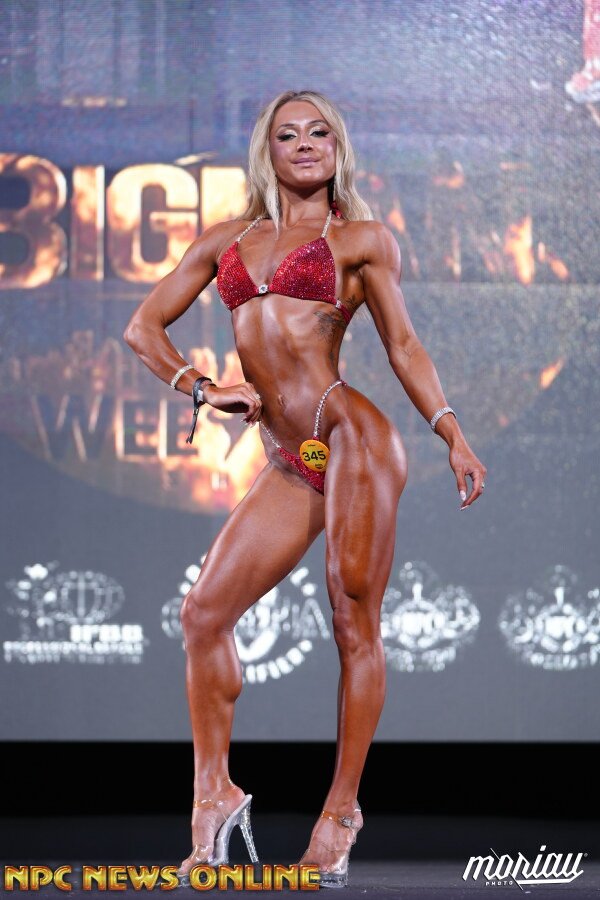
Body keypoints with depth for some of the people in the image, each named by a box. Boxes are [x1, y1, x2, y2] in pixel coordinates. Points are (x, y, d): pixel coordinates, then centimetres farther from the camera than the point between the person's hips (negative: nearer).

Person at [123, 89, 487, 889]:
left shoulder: (360, 240, 7)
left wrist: (452, 435, -3)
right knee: (204, 613, -2)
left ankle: (342, 807, 7)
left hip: (352, 439, -4)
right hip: (289, 465, 5)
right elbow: (144, 327, 19)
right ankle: (214, 792, 8)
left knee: (355, 627, -1)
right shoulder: (226, 241, 17)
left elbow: (404, 347, 6)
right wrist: (201, 389, 5)